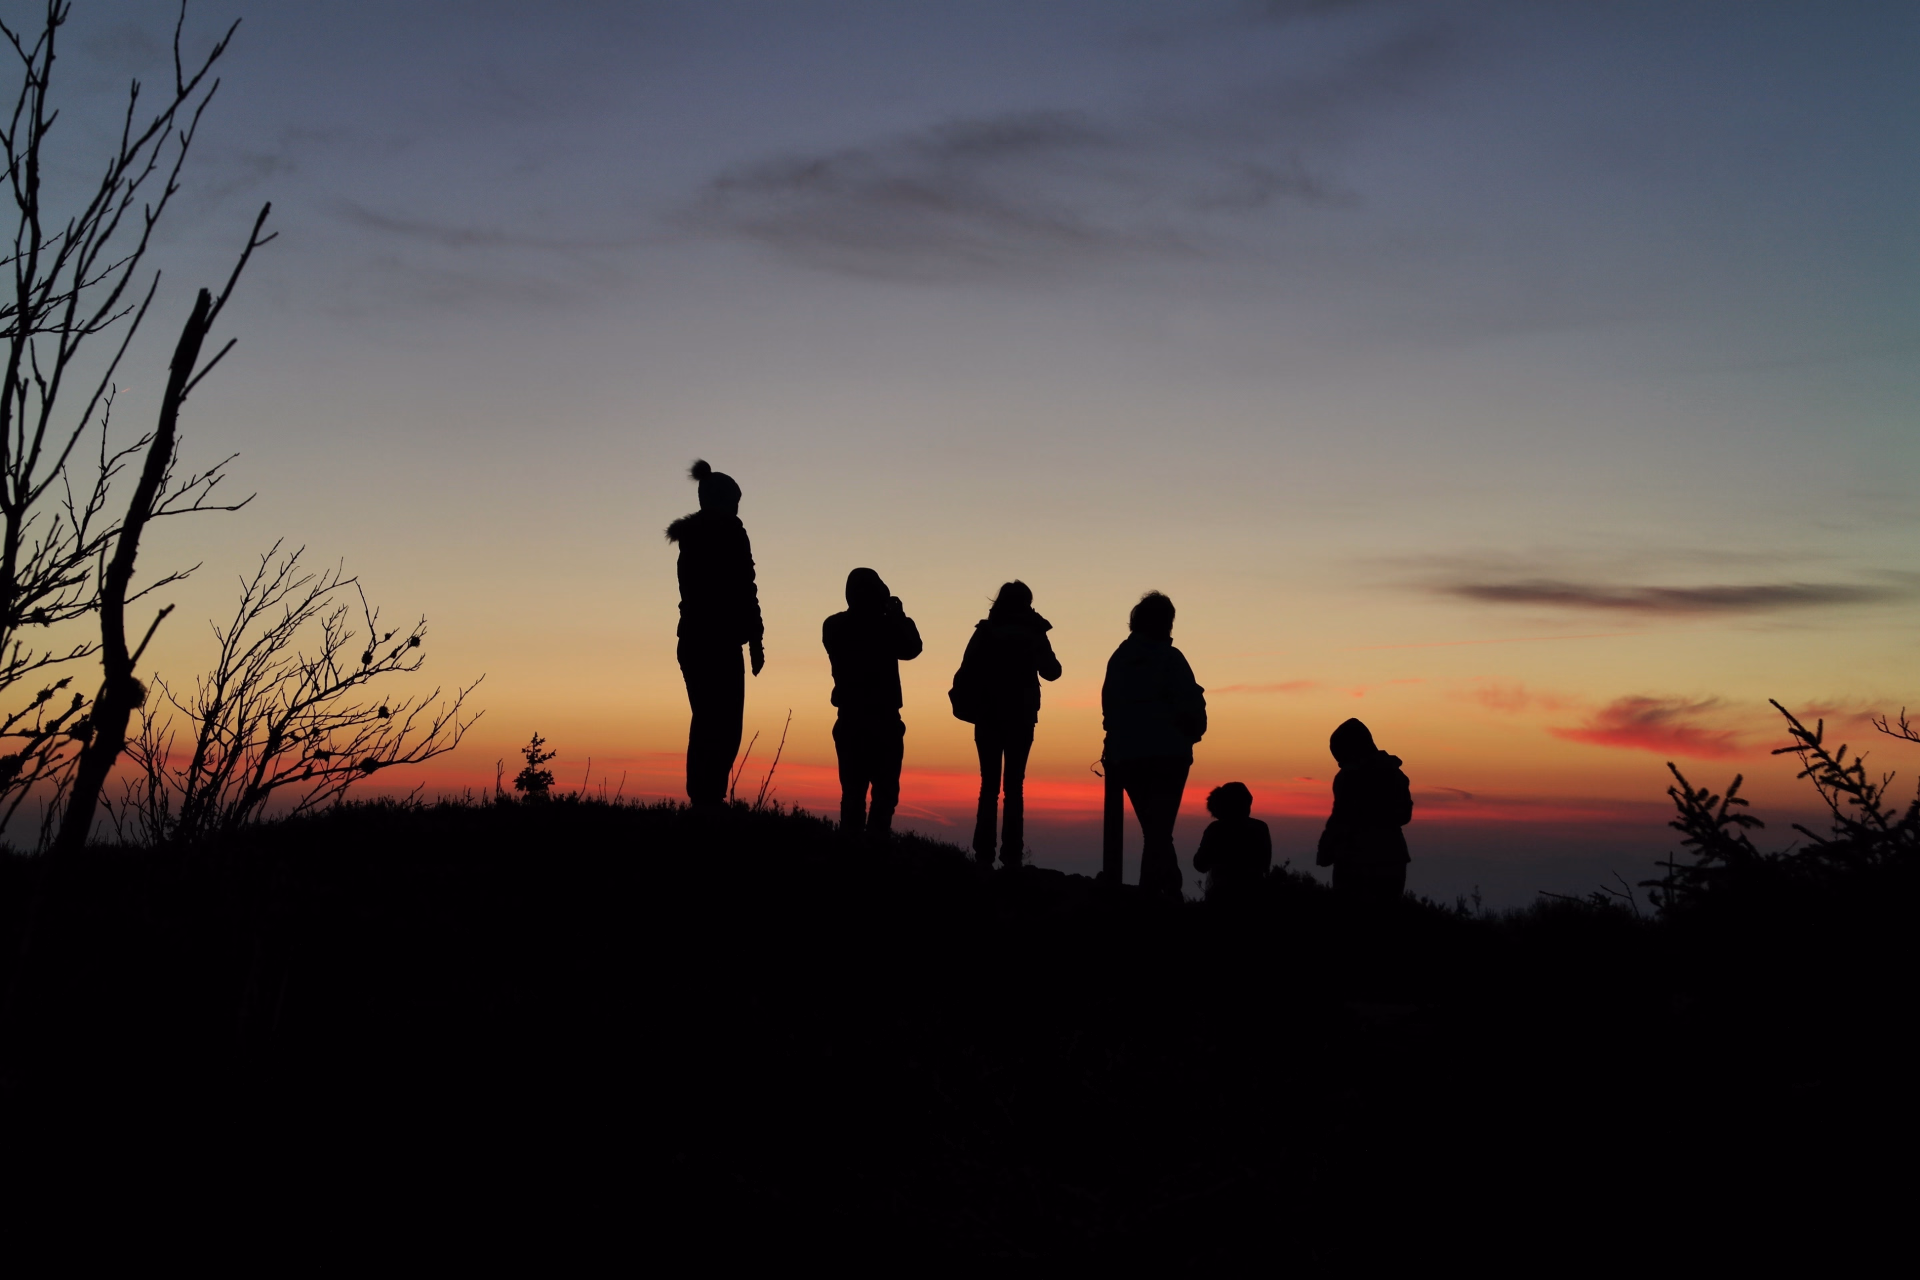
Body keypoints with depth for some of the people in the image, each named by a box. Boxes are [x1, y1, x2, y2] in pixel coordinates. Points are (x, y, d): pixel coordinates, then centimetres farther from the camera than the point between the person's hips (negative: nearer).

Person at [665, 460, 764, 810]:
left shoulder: (690, 536, 18)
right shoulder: (729, 531, -4)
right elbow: (743, 589, -9)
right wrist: (755, 640, -6)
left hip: (692, 640, 8)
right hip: (720, 642, -8)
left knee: (705, 724, 10)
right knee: (725, 726, -11)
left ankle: (700, 799, 6)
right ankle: (710, 798, -20)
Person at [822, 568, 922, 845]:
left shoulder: (834, 627, 2)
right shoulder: (885, 626, -13)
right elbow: (911, 648, 4)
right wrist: (898, 615, 11)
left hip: (849, 720, 5)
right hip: (883, 721, -5)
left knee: (853, 789, 8)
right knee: (884, 790, -1)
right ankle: (874, 841, -12)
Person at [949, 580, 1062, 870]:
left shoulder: (985, 631, -1)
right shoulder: (1034, 633, 0)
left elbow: (966, 673, -8)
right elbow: (1051, 672, 12)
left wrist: (964, 704, -2)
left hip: (988, 718, 0)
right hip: (1020, 720, 0)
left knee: (989, 785, 6)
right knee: (1014, 786, 3)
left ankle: (984, 855, -1)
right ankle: (1011, 855, -5)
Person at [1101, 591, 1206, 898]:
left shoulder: (1119, 658, 11)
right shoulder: (1169, 657, -6)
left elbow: (1108, 706, 13)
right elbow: (1190, 706, -11)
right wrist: (1192, 733, 8)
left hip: (1125, 755, 5)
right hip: (1167, 754, -5)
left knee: (1153, 827, 15)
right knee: (1159, 829, -4)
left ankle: (1169, 889, 22)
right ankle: (1151, 893, -12)